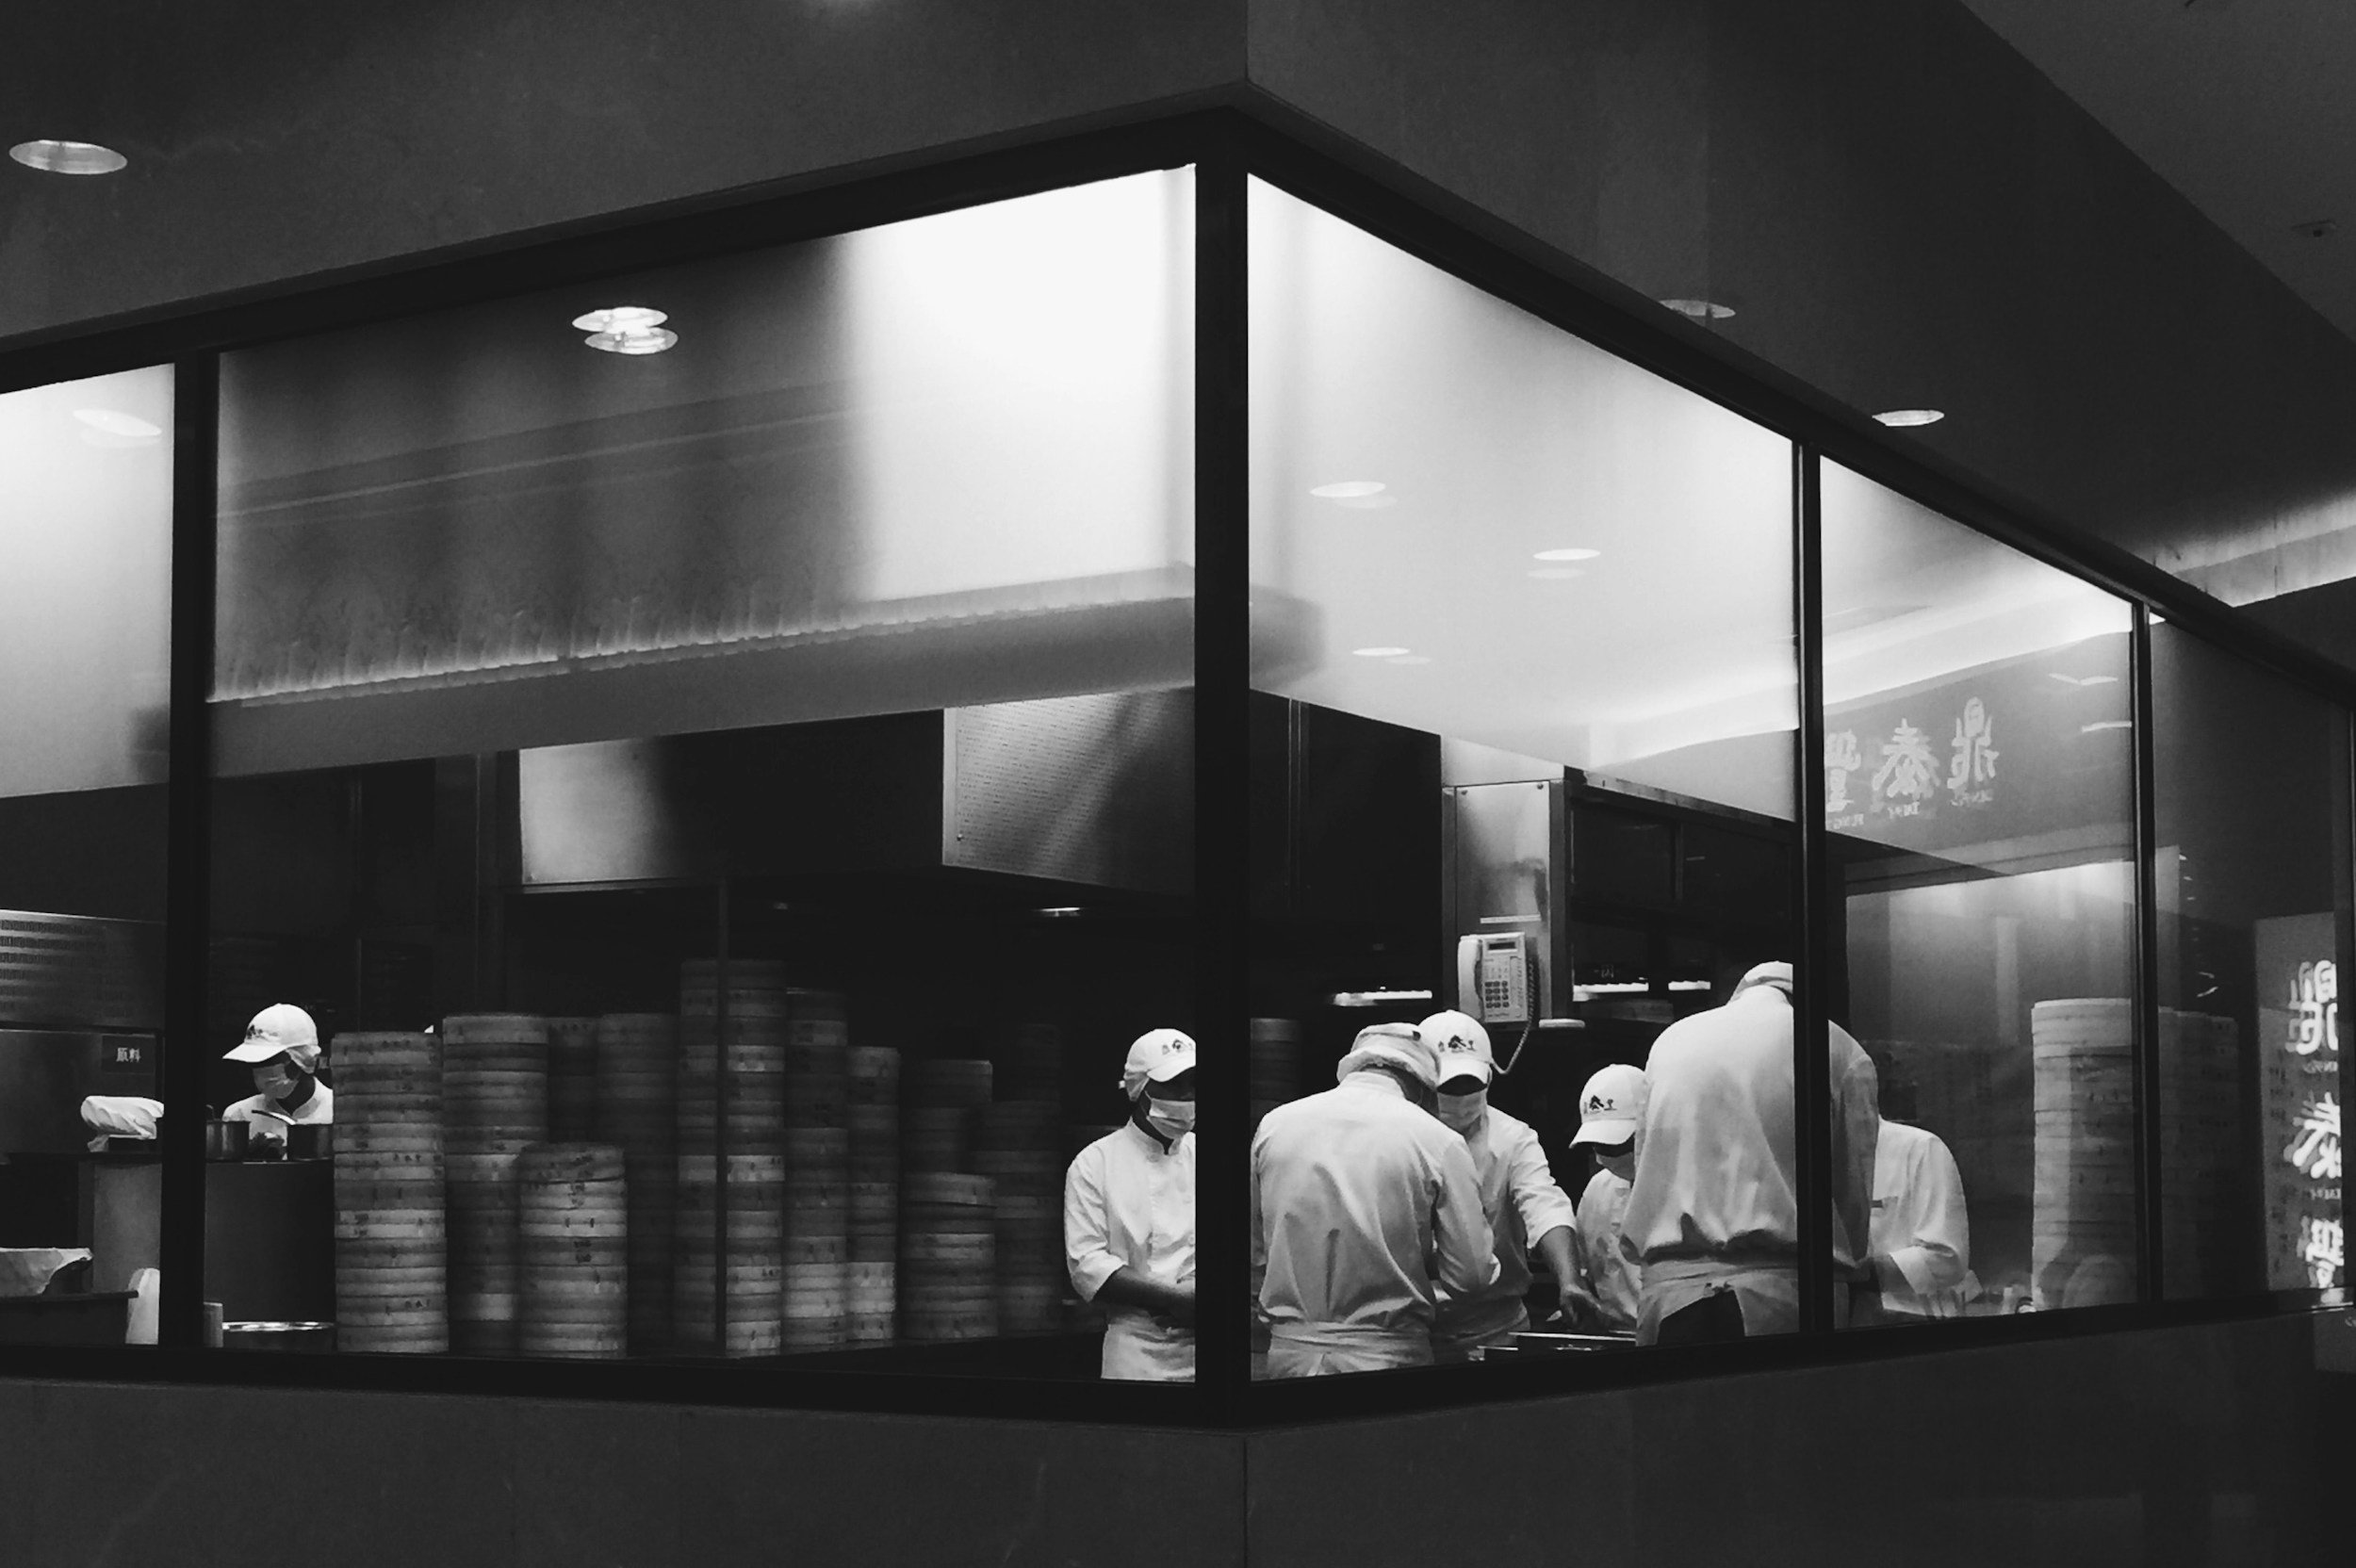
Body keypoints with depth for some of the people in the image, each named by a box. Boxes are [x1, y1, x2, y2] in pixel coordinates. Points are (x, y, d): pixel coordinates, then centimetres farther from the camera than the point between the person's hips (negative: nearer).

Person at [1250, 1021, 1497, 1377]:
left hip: (1288, 1356, 3)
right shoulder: (1438, 1140, -5)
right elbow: (1472, 1275, -4)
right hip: (1388, 1356, -3)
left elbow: (1252, 1259, 10)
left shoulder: (1274, 1124, 4)